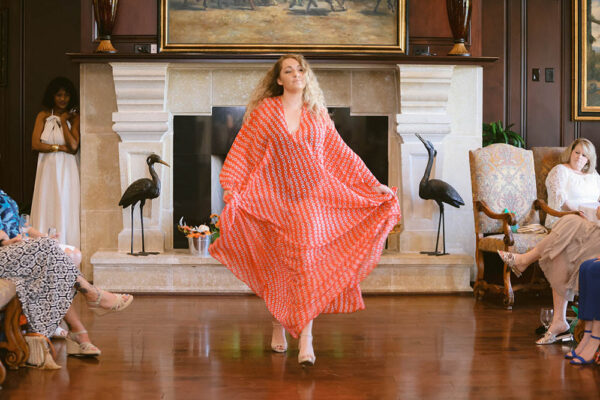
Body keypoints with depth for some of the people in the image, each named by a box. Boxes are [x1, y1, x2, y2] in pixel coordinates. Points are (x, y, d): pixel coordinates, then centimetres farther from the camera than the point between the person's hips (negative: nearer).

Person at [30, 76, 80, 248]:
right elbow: (35, 144, -3)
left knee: (66, 209, -1)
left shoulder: (73, 117, 4)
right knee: (46, 208, -1)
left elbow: (73, 146, -8)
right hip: (47, 168, 1)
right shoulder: (43, 116, 6)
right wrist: (61, 147, -8)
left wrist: (63, 121, -4)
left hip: (67, 170, -1)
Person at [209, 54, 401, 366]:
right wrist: (230, 185, -17)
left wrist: (373, 184, 13)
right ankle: (279, 327, 26)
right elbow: (242, 149, -3)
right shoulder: (265, 111, 3)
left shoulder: (318, 115, 10)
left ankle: (305, 339, -9)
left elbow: (341, 155, 14)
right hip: (275, 200, -1)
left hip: (313, 198, 1)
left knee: (306, 262, -8)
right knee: (277, 265, 5)